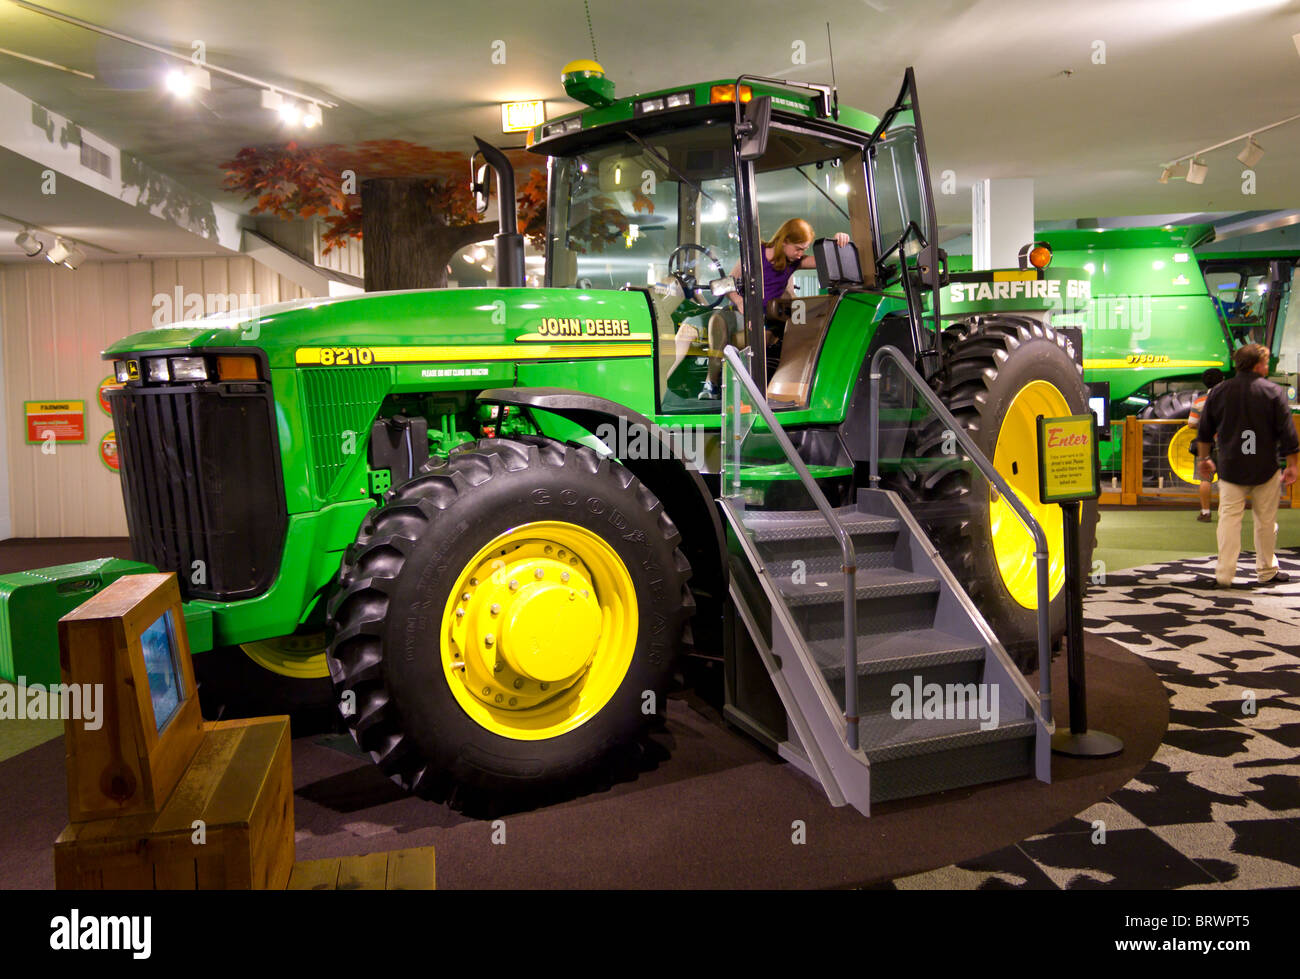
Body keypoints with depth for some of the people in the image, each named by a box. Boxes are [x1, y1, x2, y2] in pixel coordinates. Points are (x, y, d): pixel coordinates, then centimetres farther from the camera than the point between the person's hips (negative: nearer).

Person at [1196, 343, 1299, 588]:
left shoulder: (1219, 392, 4)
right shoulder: (1272, 392, -5)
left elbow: (1204, 432, 11)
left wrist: (1203, 459, 23)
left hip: (1230, 469, 2)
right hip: (1265, 470, -2)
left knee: (1229, 519, 2)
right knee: (1265, 521, 10)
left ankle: (1224, 575, -1)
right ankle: (1267, 572, 21)